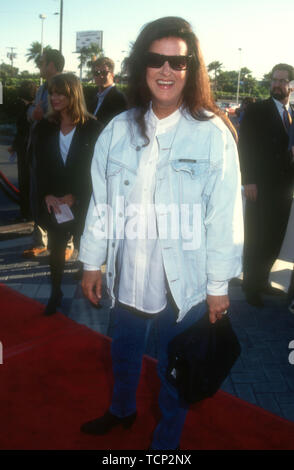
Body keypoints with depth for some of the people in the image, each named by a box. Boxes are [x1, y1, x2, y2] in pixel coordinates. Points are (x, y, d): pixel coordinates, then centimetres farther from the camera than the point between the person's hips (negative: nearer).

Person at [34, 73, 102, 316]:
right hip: (53, 202, 3)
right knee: (56, 248, 11)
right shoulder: (45, 127, 5)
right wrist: (47, 195, -10)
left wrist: (73, 196, -12)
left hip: (82, 202, -3)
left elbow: (93, 168, -7)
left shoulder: (91, 127, -5)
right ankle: (55, 293, 26)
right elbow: (40, 167, 3)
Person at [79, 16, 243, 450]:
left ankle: (166, 439, 44)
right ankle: (122, 410, 56)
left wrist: (218, 285, -8)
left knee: (175, 367, 16)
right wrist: (92, 262, 6)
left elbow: (224, 215, -11)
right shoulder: (118, 130, -3)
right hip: (128, 275, 4)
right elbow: (101, 201, 3)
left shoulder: (213, 134, -13)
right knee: (123, 352, 26)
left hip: (184, 282, -3)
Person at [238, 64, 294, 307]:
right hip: (261, 187, -4)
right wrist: (249, 180, -14)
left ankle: (261, 280, 25)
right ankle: (252, 286, 17)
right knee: (256, 239, 4)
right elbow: (245, 146, -6)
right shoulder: (256, 111, -1)